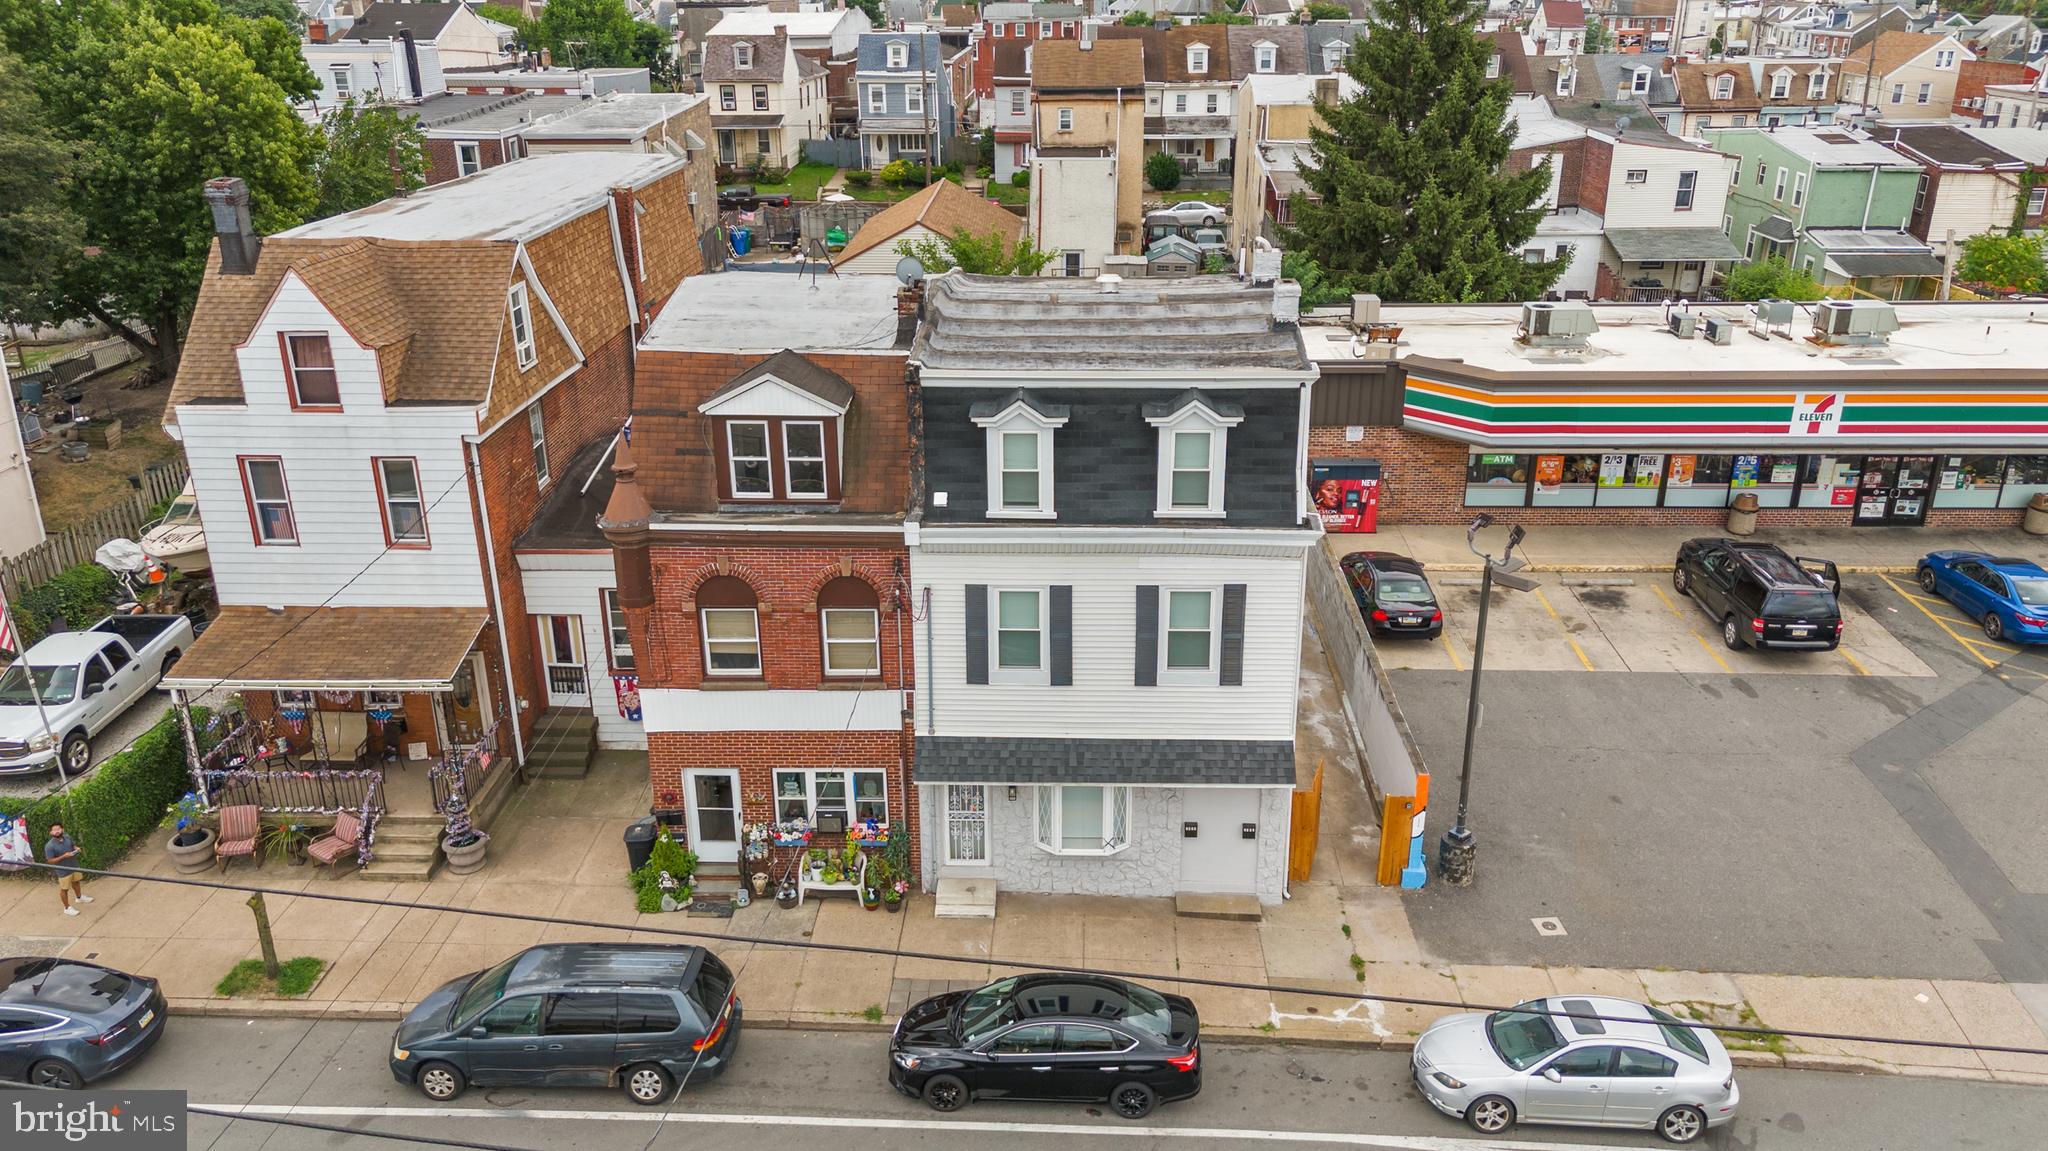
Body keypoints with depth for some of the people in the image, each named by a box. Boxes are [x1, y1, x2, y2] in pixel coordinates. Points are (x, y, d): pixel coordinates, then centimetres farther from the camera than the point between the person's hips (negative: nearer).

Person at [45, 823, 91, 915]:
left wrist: (76, 848, -11)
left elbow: (73, 845, 12)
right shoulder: (49, 846, -26)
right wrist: (64, 856, -30)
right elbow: (50, 861, -22)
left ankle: (79, 897, 54)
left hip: (74, 866, 6)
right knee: (64, 889, 11)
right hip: (63, 871, -6)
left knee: (76, 882, 29)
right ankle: (67, 908, 28)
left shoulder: (67, 837, -8)